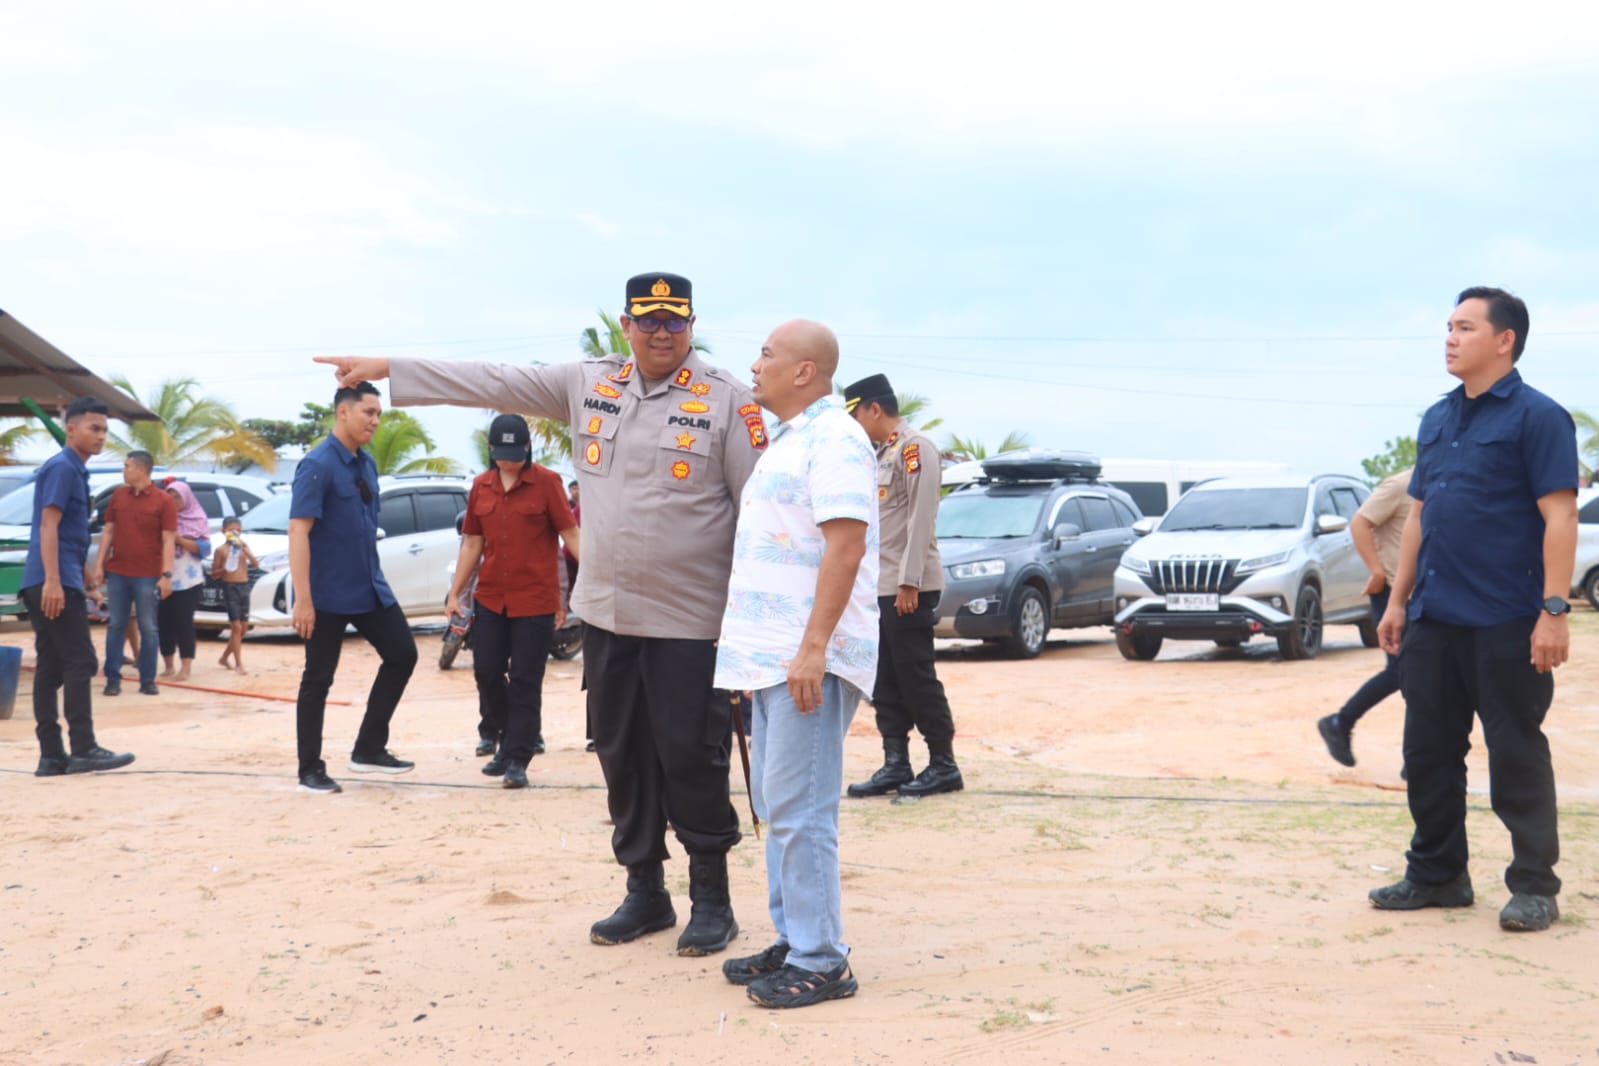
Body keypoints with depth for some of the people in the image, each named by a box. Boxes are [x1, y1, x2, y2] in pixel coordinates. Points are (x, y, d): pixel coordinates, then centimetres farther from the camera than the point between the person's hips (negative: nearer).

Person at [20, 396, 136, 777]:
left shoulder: (75, 470, 20)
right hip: (55, 584, -10)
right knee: (79, 662, -8)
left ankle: (51, 755, 6)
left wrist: (84, 573, 33)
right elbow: (48, 525, -18)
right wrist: (53, 581, -25)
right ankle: (83, 749, -6)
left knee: (50, 668, 6)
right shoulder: (62, 467, -10)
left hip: (61, 582, 10)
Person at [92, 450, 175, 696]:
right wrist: (99, 565, 4)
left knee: (148, 628, 3)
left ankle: (147, 681, 9)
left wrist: (166, 575, -13)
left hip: (148, 575, -3)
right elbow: (108, 531, 10)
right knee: (116, 625, 5)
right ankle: (112, 679, 10)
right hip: (117, 572, 3)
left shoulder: (163, 501, -4)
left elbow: (168, 540, -6)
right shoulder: (118, 495, 7)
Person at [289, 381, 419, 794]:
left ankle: (368, 749, 17)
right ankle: (311, 770, 11)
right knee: (318, 679, 1)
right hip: (328, 596, -8)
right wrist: (303, 599, -26)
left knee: (402, 654, 7)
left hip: (370, 588, 8)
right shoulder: (317, 465, -16)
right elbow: (298, 532, -21)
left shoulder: (367, 465, 9)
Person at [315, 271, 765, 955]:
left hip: (691, 619, -5)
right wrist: (387, 370, 6)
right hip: (606, 612, 5)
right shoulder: (590, 383, 7)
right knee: (620, 753, 11)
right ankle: (644, 892, 24)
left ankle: (710, 897, 13)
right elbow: (493, 384, 8)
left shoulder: (727, 400, -7)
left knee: (689, 755, -2)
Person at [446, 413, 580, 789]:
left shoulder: (547, 482, -4)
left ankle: (517, 760, 5)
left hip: (536, 600, -4)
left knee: (525, 682, -2)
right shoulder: (481, 486, 8)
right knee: (486, 673, 6)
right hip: (490, 599, 4)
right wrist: (455, 592, 10)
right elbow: (472, 543, 13)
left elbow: (571, 536, -6)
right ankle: (508, 741, 27)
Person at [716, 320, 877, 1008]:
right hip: (770, 655, 10)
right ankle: (792, 940, 21)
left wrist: (813, 648, -26)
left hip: (809, 659, -10)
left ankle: (820, 963, -5)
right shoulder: (787, 440, 20)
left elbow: (846, 544, -21)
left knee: (799, 810, -10)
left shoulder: (833, 439, -12)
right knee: (776, 806, 13)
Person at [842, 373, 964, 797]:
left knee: (916, 677, -5)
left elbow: (921, 517, -17)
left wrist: (908, 582, -21)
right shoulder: (883, 453, 18)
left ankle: (943, 766, 2)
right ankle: (896, 764, 13)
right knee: (885, 682, 8)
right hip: (879, 587, 9)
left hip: (909, 587, -9)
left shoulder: (915, 447, -10)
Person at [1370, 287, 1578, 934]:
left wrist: (1554, 611, -19)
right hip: (1433, 621, 7)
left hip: (1505, 626, -7)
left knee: (1516, 756, 0)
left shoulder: (1536, 417, -8)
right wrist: (1398, 601, 15)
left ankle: (1534, 887, 10)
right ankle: (1436, 874, 23)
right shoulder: (1437, 420, 14)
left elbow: (1559, 517, -13)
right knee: (1429, 752, 11)